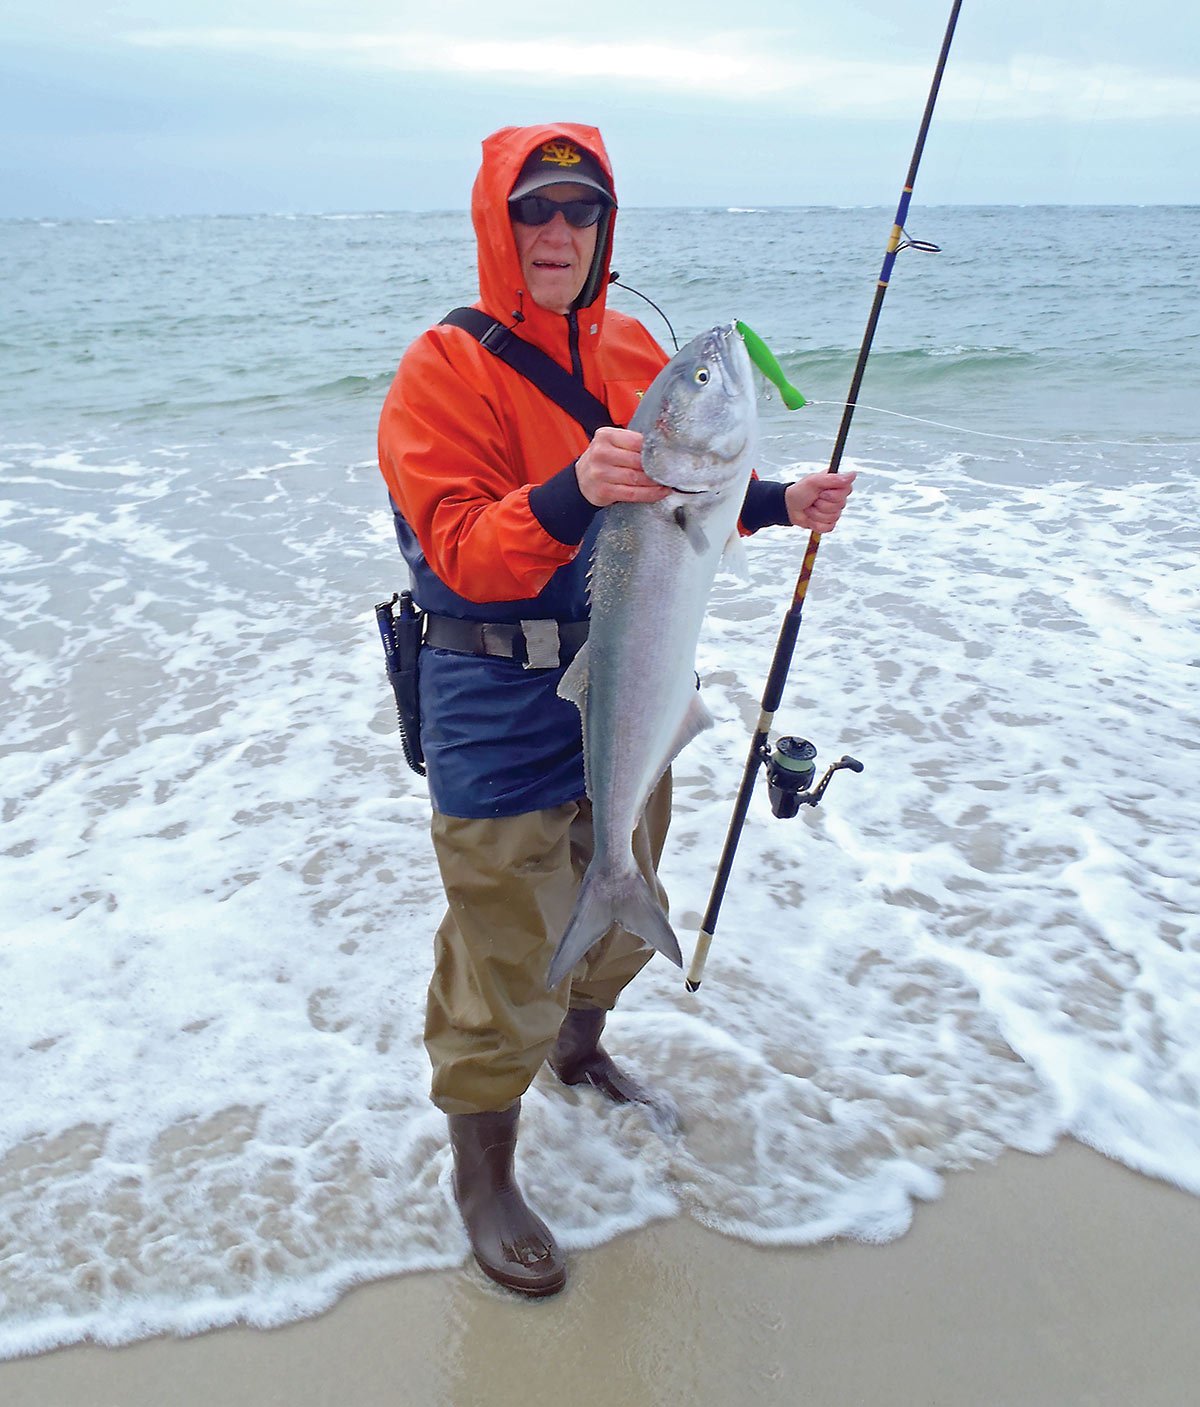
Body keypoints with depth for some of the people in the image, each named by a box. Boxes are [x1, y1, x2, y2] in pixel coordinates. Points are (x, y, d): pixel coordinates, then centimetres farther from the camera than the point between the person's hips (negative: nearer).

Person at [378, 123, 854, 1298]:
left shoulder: (633, 351, 6)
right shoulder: (445, 370, -15)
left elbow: (686, 494, 17)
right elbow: (463, 555, -25)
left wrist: (778, 504, 3)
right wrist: (572, 494, -41)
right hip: (502, 726, -7)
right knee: (506, 961, 4)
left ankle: (579, 1050, 56)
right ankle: (482, 1180, 29)